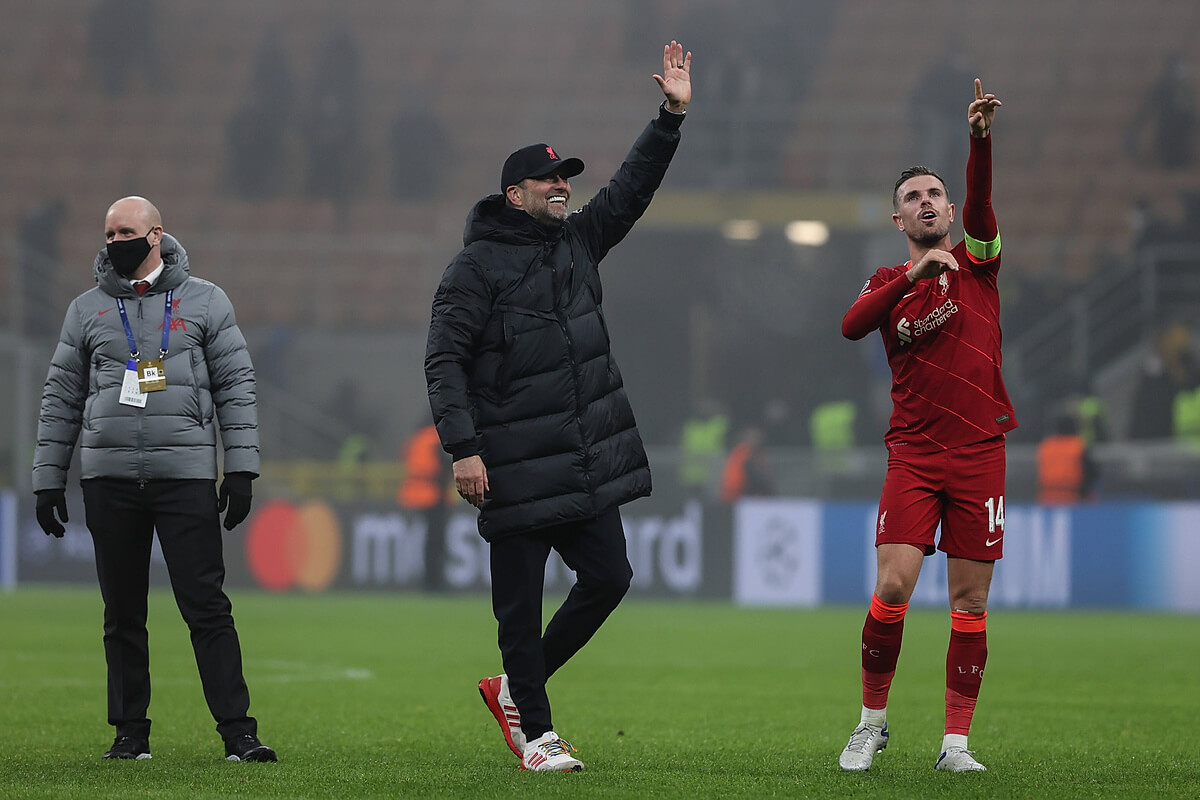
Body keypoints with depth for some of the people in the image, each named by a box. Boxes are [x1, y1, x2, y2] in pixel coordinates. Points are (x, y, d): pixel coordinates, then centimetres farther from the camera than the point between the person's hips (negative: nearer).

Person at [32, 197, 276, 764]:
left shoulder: (204, 302, 6)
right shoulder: (87, 310, 12)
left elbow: (236, 386, 5)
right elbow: (61, 399, 14)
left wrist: (241, 467, -3)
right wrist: (48, 479, 9)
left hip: (186, 474, -2)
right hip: (109, 477, 2)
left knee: (206, 607, -8)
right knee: (122, 615, 6)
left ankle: (237, 732, -9)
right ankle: (131, 733, 12)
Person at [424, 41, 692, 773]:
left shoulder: (577, 241, 13)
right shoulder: (478, 267, -7)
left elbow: (632, 189, 18)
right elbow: (445, 360, -11)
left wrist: (672, 118, 7)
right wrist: (462, 449, -19)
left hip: (589, 463, 7)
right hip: (516, 471, -7)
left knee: (609, 577, 4)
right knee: (521, 603, 0)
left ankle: (516, 686, 21)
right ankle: (536, 732, 11)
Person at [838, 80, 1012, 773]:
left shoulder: (975, 261, 7)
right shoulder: (889, 282, 11)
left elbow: (981, 204, -13)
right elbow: (852, 326, -10)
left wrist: (982, 138, -32)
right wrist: (913, 275, -21)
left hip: (980, 453, 0)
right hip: (913, 454, 0)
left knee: (971, 600, 0)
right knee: (892, 588, -11)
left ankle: (956, 741, 6)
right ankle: (872, 721, 5)